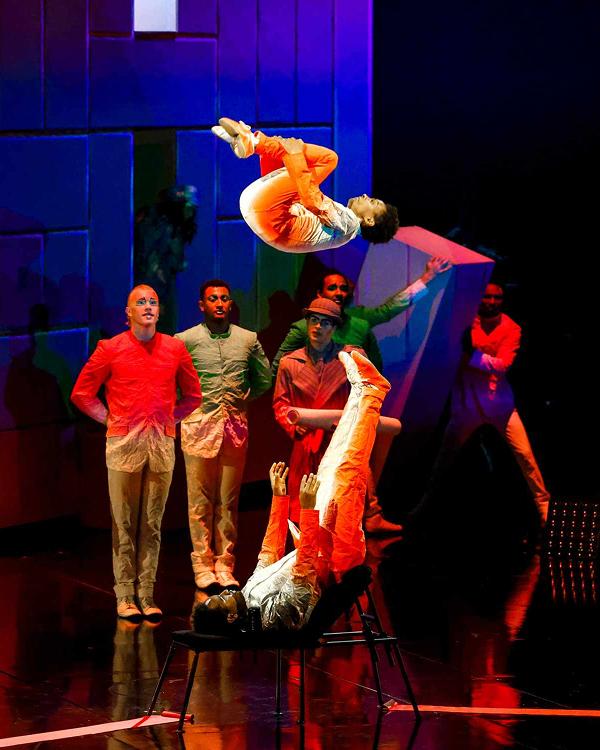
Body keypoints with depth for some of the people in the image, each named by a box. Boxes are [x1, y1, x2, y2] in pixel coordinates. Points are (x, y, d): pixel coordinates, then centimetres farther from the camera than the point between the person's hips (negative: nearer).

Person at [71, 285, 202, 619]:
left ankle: (147, 595, 8)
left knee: (152, 523, 4)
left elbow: (192, 394, 21)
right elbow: (82, 393, 8)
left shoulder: (175, 348, 8)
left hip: (162, 444, 2)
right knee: (124, 523, -1)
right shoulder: (110, 349, 1)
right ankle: (125, 596, 3)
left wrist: (169, 419, 11)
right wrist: (110, 420, 3)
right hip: (124, 444, -2)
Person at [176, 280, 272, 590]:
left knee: (228, 500, 4)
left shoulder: (248, 339, 9)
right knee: (200, 500, -1)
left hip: (235, 425, 2)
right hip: (199, 425, -2)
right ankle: (203, 565, 3)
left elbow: (264, 378, 20)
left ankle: (225, 565, 8)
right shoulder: (185, 340, -1)